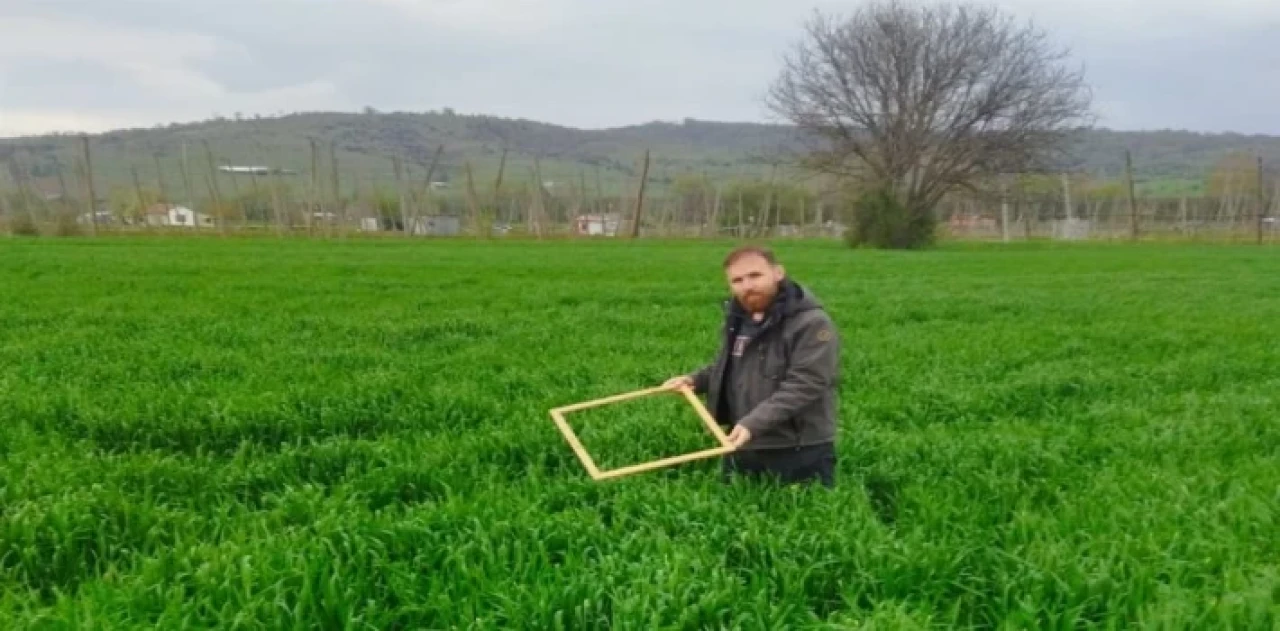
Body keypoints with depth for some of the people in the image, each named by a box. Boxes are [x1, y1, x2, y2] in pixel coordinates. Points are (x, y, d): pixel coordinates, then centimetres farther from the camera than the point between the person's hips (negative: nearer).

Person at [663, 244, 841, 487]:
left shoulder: (811, 323, -18)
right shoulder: (738, 318, 10)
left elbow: (803, 385, -26)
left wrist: (753, 423, -33)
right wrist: (695, 379, 6)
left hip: (799, 454, -8)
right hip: (742, 448, 8)